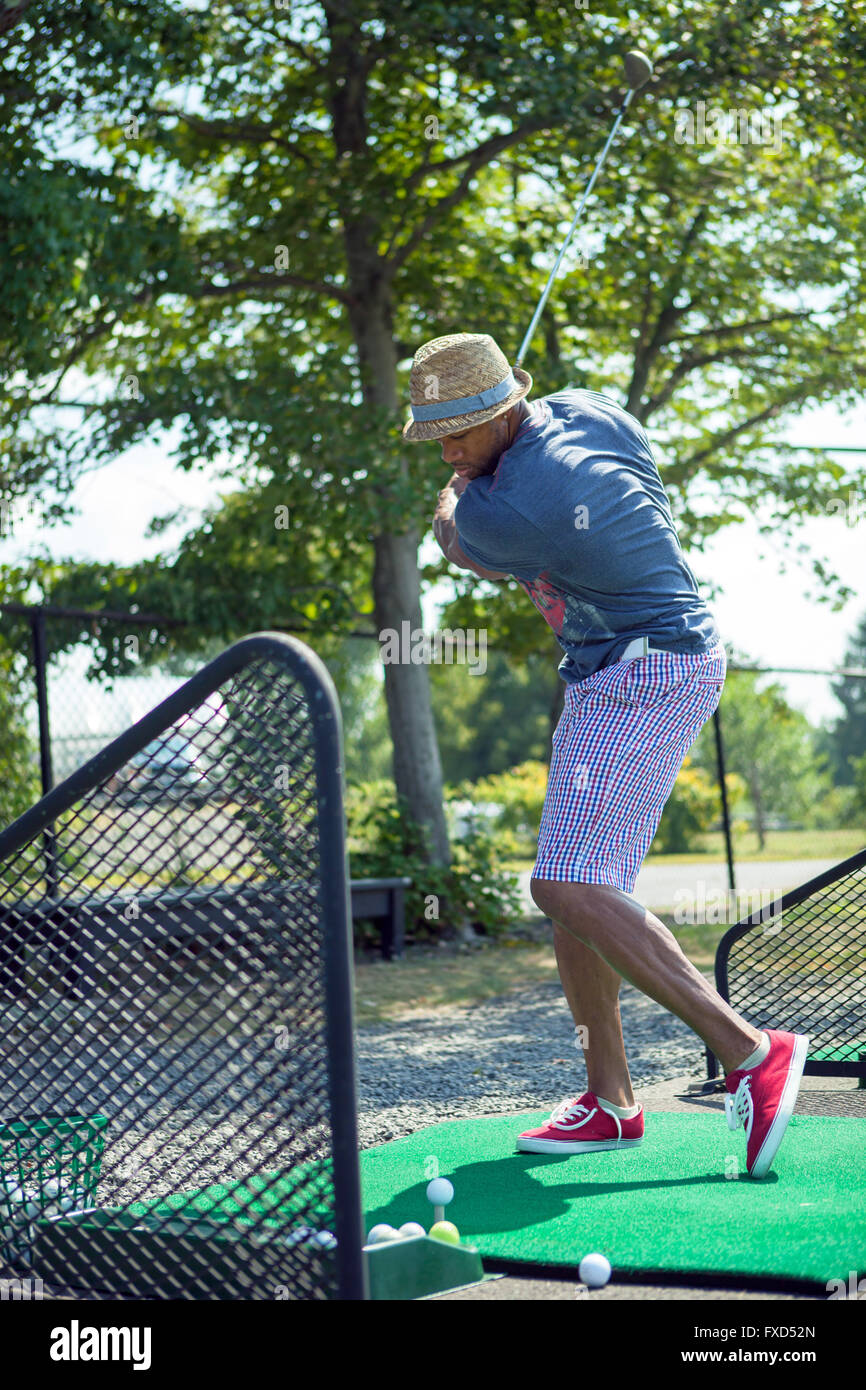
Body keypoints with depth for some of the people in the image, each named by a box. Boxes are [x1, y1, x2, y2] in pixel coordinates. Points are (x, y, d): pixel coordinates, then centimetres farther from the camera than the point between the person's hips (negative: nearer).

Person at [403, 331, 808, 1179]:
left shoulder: (509, 511, -22)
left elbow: (451, 530, 2)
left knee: (568, 886, -20)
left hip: (642, 679, -10)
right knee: (572, 888, 9)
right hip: (606, 682, 10)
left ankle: (749, 1052, -19)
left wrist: (458, 493, 22)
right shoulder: (586, 411, 2)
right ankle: (610, 1101, 13)